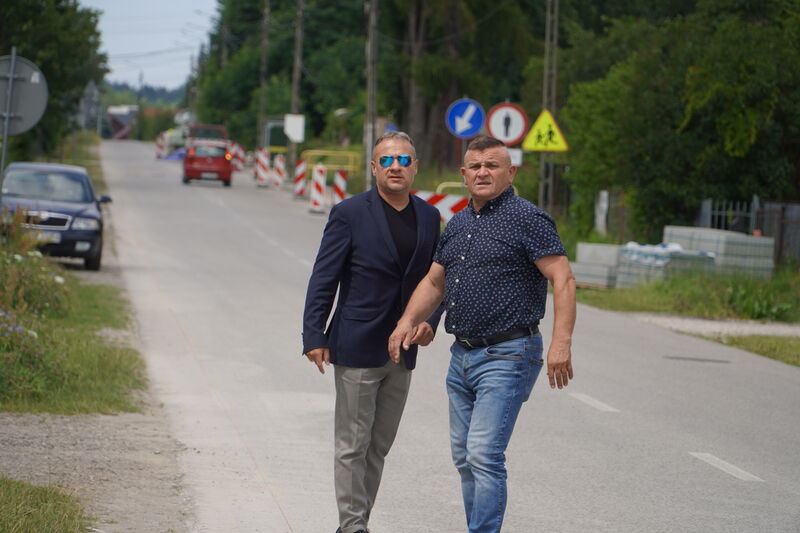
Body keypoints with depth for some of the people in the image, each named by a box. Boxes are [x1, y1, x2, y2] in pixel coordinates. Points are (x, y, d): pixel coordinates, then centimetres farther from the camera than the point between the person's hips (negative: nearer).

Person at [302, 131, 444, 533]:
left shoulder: (428, 217, 8)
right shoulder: (350, 213, -7)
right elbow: (323, 279, -7)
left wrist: (430, 320, -2)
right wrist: (314, 336, -12)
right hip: (357, 347, -5)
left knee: (379, 446, 10)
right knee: (353, 444, -1)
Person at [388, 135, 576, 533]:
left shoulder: (526, 218, -9)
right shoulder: (458, 224, 15)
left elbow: (563, 280, -16)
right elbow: (434, 281, 23)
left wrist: (561, 342, -26)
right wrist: (408, 321, 5)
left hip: (507, 355, -8)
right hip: (462, 355, 8)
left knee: (484, 456, -15)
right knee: (464, 457, 12)